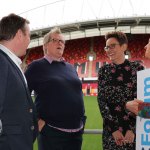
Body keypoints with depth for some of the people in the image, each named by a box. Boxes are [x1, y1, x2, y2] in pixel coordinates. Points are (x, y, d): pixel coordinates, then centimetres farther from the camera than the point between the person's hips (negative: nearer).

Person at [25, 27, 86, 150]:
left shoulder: (70, 67, 14)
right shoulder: (37, 66, -3)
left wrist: (82, 120, 12)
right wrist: (36, 120, -11)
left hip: (77, 132, 6)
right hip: (51, 132, -6)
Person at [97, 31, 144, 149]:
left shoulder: (137, 68, -3)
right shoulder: (103, 71, 3)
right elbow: (101, 100, -1)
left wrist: (133, 128, -12)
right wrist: (113, 128, -9)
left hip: (135, 128, -1)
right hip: (111, 129, 2)